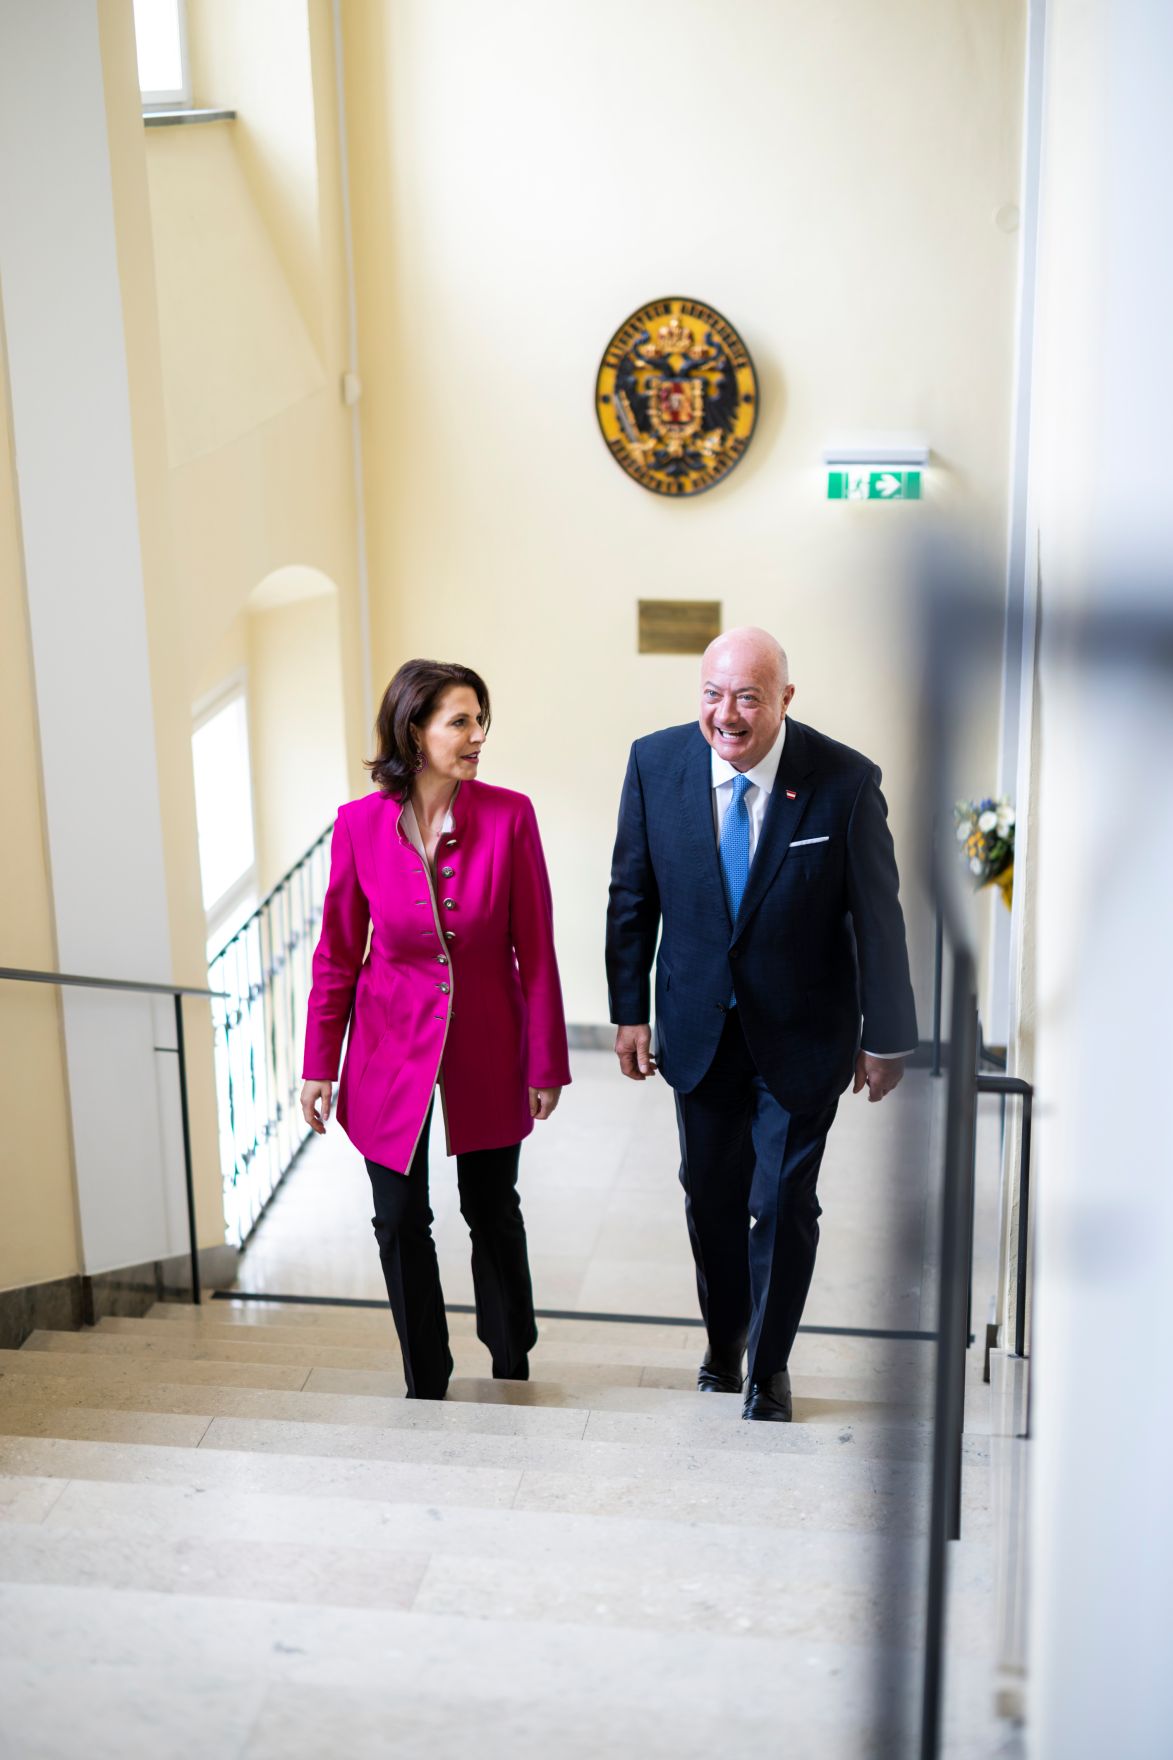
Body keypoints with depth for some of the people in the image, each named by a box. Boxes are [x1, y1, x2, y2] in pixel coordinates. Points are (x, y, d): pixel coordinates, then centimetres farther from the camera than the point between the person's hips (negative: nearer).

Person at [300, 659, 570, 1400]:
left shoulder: (509, 816, -13)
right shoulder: (359, 824, -11)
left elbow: (535, 948, -8)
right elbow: (338, 954, -2)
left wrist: (547, 1062, -6)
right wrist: (320, 1065, 1)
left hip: (488, 1046, 0)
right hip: (393, 1047, 0)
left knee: (493, 1212, 15)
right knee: (401, 1220, 8)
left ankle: (513, 1369, 37)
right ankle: (426, 1386, 27)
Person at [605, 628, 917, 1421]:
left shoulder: (845, 781, -19)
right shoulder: (655, 763, -11)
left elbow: (879, 916, -10)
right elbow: (632, 897, 0)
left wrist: (885, 1037, -4)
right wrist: (629, 1012, 2)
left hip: (801, 1033, -2)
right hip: (699, 1024, 3)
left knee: (785, 1204, 6)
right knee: (711, 1194, 17)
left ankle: (770, 1364, 28)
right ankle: (724, 1338, 41)